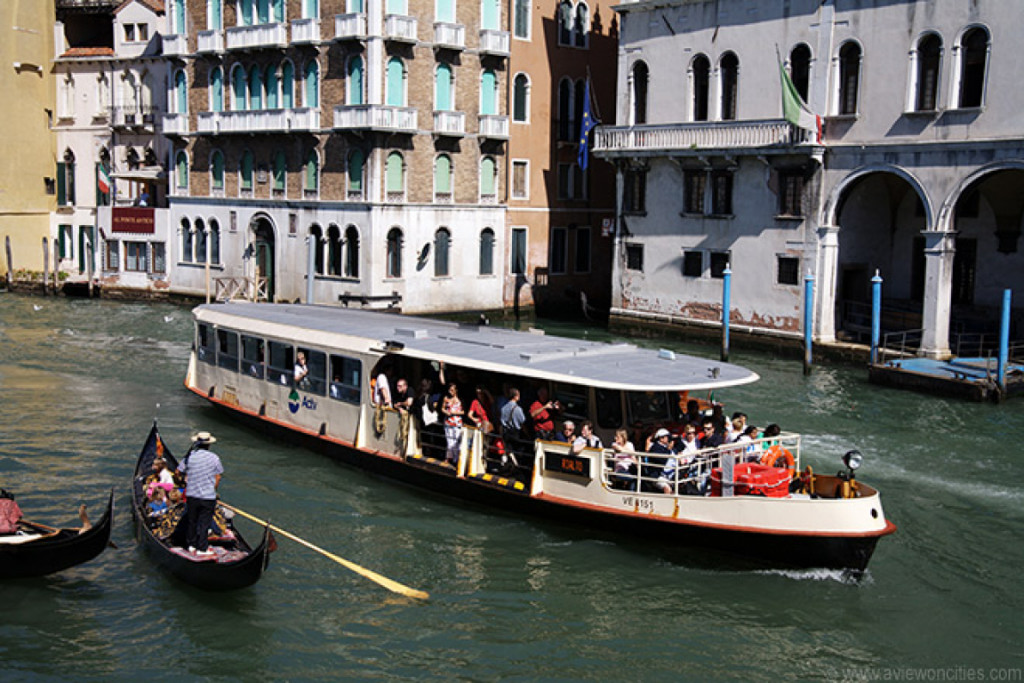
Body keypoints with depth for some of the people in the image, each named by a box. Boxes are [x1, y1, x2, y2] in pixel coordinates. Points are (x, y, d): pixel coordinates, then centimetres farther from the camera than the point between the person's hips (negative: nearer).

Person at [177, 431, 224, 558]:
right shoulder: (214, 458, -7)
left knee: (192, 521, 18)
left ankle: (192, 545, 28)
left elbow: (179, 472, 5)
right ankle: (202, 549, 6)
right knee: (204, 523, 4)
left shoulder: (189, 456, -3)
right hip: (208, 496, -2)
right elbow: (218, 477, -2)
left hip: (191, 495, 2)